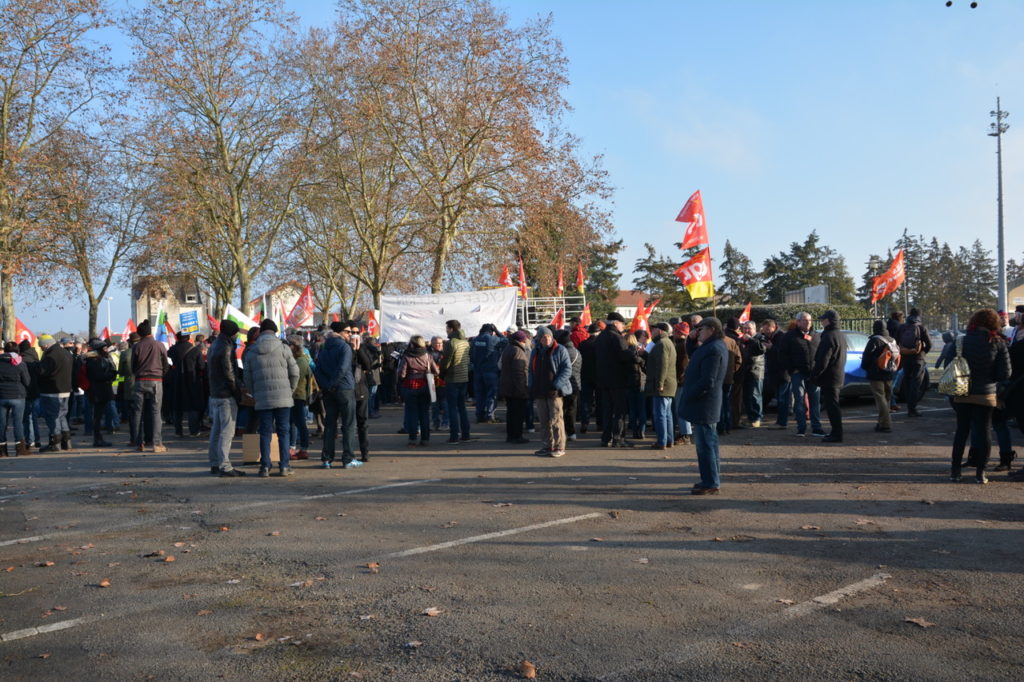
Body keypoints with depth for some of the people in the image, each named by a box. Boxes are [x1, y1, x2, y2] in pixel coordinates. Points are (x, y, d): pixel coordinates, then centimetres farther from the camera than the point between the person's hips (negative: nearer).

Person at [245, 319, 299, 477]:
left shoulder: (251, 353, 7)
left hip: (262, 399, 2)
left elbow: (248, 378, 9)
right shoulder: (283, 349, 0)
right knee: (284, 431, 4)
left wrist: (254, 395, 20)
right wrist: (290, 391, 14)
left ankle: (265, 467, 6)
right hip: (283, 398, -2)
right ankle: (284, 466, 3)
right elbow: (294, 372, 1)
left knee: (265, 432, 7)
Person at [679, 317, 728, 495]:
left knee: (705, 444, -5)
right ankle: (712, 479, 26)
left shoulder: (713, 350, -19)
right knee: (708, 442, 17)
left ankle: (711, 483, 0)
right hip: (706, 405, 11)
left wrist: (687, 397, -16)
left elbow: (707, 382, -24)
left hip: (703, 405, -11)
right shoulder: (715, 347, 15)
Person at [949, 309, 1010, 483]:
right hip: (986, 395, -1)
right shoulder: (998, 344, -8)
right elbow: (1005, 374, -6)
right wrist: (989, 376, 12)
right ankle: (980, 472, 10)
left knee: (961, 430, 12)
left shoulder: (961, 341, -6)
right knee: (984, 431, 8)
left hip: (962, 395, 1)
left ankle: (955, 470, 15)